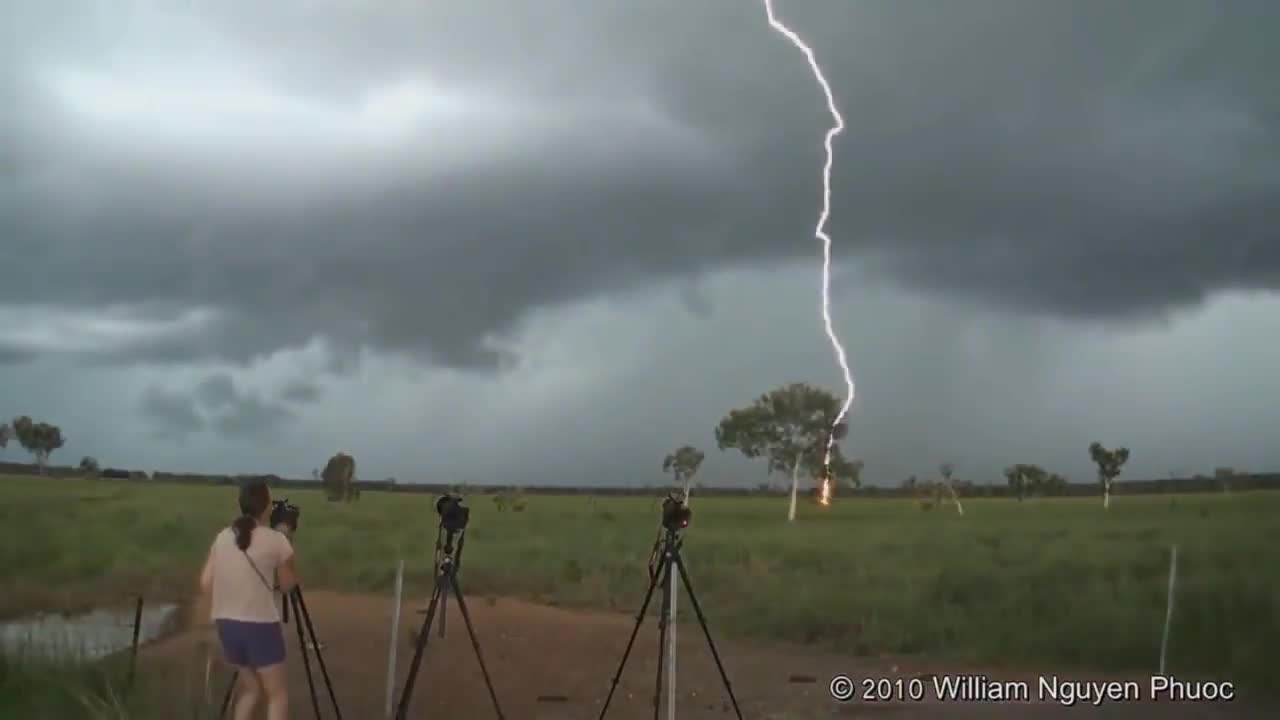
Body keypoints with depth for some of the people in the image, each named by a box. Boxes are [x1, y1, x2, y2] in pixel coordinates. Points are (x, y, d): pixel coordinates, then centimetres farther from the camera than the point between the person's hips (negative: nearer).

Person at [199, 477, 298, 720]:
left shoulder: (223, 537, 5)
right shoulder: (276, 540, -9)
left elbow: (206, 584, 4)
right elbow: (287, 585, 3)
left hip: (227, 623, 6)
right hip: (260, 626, -6)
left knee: (251, 688, 21)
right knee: (278, 695, 5)